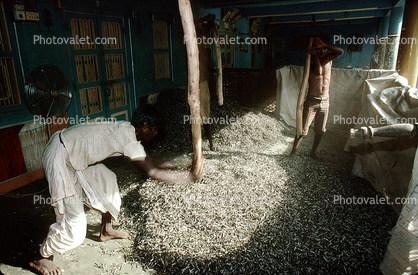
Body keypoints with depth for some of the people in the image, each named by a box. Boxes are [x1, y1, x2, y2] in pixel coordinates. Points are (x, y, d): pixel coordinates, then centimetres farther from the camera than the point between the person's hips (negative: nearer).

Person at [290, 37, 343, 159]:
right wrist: (314, 55, -17)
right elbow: (318, 71, -26)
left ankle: (313, 151, 28)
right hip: (312, 100, -5)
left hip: (325, 100, 5)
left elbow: (341, 51, -11)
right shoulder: (310, 61, -7)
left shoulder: (328, 59, 6)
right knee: (303, 130, -4)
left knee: (320, 130, 12)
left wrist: (325, 45, -13)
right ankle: (293, 151, 11)